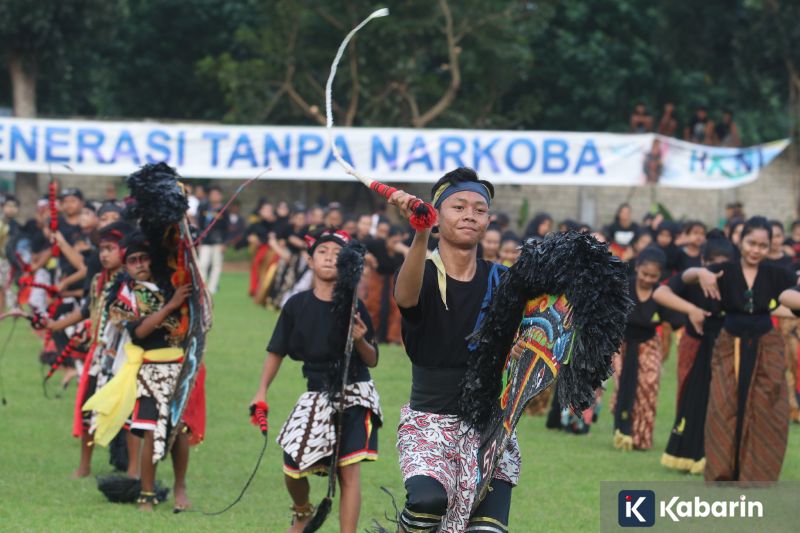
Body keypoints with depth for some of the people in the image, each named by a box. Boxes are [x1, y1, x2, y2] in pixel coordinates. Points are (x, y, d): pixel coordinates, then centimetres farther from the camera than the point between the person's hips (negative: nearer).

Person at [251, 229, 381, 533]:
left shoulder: (353, 306, -6)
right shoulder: (297, 305, 0)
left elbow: (372, 361, -1)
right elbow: (277, 351, 8)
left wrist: (360, 341, -21)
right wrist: (261, 392, 4)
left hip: (354, 394, -2)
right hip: (317, 396, 3)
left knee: (349, 471, -10)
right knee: (293, 468, 2)